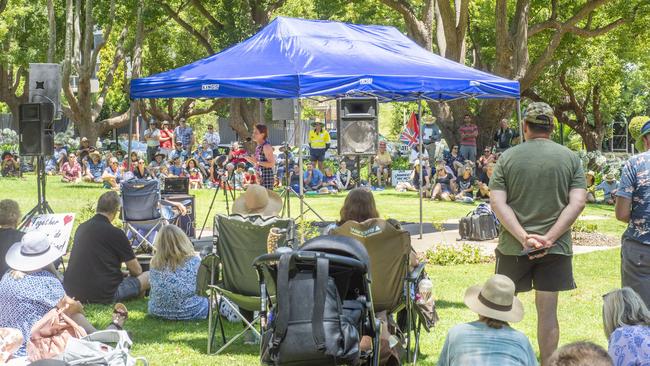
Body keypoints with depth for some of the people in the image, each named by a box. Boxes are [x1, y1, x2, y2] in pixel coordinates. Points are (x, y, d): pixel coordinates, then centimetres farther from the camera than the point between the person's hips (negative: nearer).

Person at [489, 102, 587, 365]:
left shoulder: (508, 157, 0)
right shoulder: (570, 158, 1)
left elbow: (497, 202, -9)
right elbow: (578, 203, -8)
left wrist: (524, 238, -14)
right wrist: (549, 239, -12)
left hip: (513, 246, 0)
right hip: (555, 247, 0)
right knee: (547, 310, 4)